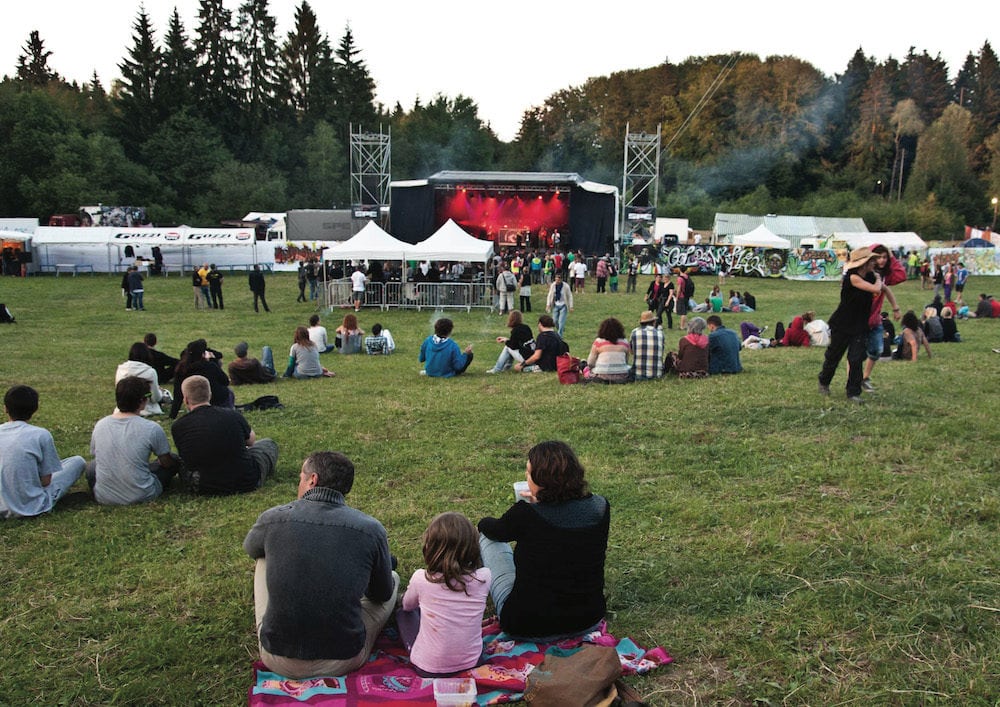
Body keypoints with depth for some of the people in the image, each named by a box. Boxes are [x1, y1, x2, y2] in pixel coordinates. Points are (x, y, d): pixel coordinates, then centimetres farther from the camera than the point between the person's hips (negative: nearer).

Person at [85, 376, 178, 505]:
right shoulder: (152, 428, -17)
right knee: (175, 459, 15)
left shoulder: (99, 425, -4)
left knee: (91, 466, 35)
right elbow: (166, 463, -2)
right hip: (141, 497, -5)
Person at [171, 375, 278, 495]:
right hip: (247, 483, -1)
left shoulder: (177, 428, -11)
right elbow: (251, 440, 11)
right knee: (268, 444, 25)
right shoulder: (232, 415, -10)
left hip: (205, 489, 1)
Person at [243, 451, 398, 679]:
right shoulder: (371, 530, -10)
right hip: (344, 663, -1)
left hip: (278, 661, 1)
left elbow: (250, 548, 17)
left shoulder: (273, 519, -9)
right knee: (392, 579, 22)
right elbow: (382, 595, 7)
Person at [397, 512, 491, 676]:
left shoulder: (421, 579, -18)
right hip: (471, 662, 3)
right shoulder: (483, 577, -14)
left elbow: (407, 606, 6)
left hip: (428, 668, -3)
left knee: (402, 612, 23)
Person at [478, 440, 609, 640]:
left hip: (529, 628, -4)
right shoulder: (601, 507, -11)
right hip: (589, 622, 5)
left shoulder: (525, 514, -24)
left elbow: (492, 530, 0)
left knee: (486, 537, 16)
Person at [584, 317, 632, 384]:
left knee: (586, 370, 25)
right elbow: (627, 361, 10)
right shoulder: (625, 342, 1)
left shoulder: (598, 342, -6)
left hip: (601, 377, 0)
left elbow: (590, 363, -2)